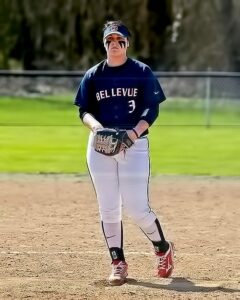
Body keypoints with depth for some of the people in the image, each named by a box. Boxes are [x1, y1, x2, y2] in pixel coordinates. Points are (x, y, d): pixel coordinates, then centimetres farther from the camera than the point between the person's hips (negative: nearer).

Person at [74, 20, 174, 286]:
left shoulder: (142, 72, 1)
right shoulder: (93, 75, 8)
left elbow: (152, 109, -1)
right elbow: (83, 110, 8)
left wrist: (135, 132, -18)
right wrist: (94, 124, -15)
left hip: (135, 144, -3)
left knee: (136, 207, -9)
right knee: (108, 208, 1)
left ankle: (163, 248, 16)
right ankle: (118, 263, 12)